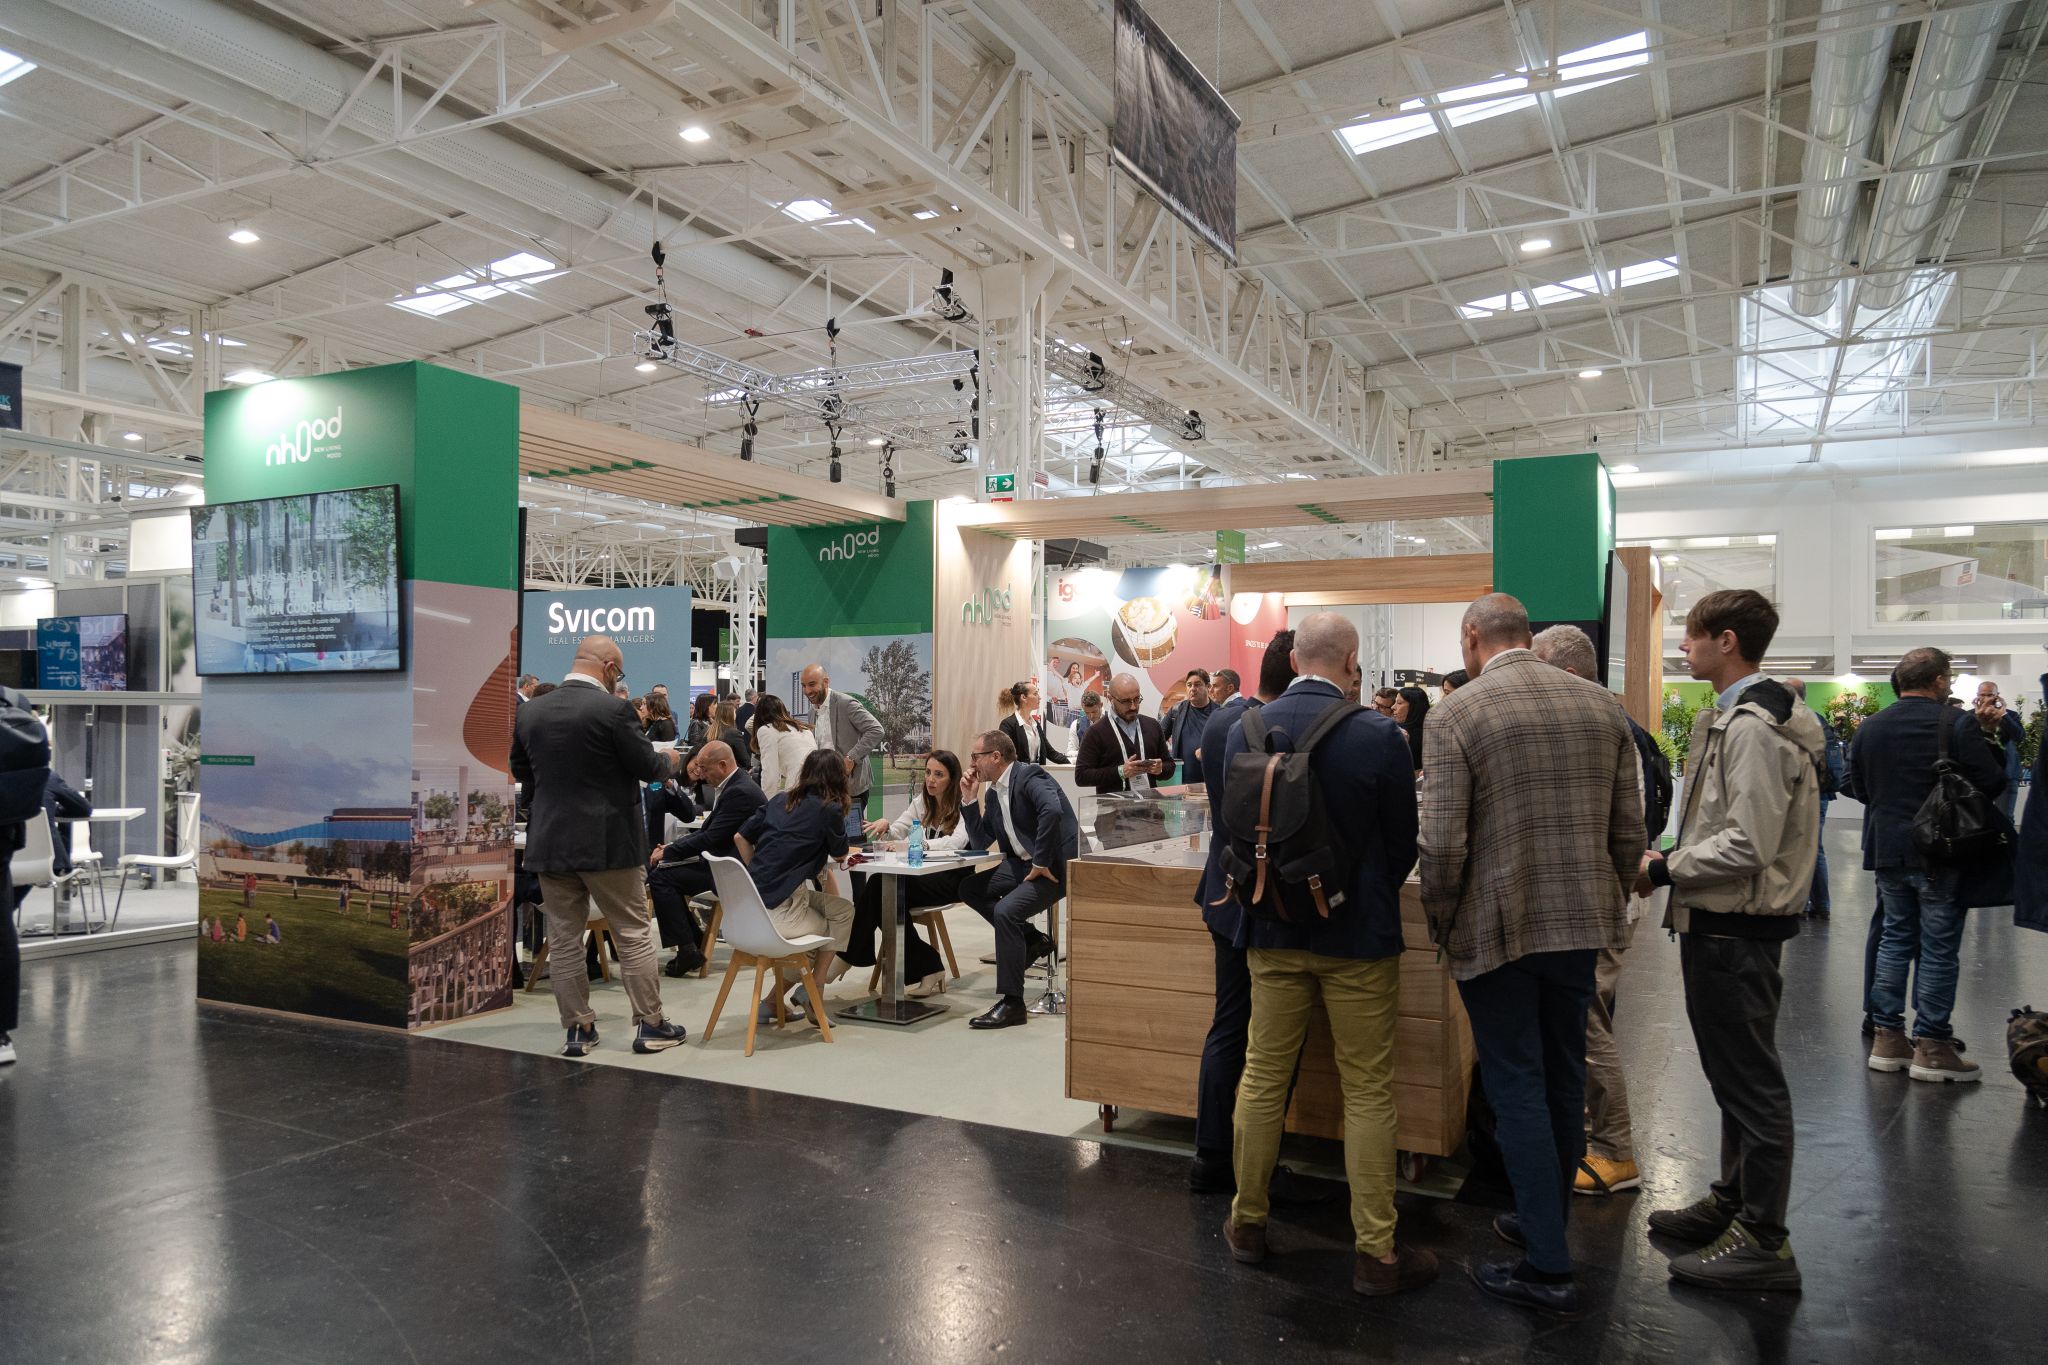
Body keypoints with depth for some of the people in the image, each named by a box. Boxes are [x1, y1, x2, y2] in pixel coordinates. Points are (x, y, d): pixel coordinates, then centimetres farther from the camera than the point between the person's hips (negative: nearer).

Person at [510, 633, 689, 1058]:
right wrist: (669, 760, 13)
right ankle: (650, 1025, 13)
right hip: (608, 842, -4)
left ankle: (577, 1028, 16)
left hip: (550, 842, 5)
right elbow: (646, 766, -9)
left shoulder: (530, 711, 2)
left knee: (563, 940, 11)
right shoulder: (613, 709, -14)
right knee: (633, 934, 7)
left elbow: (521, 773, 13)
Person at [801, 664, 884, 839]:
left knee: (853, 836, -4)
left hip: (850, 785, -7)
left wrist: (851, 758, -21)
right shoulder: (813, 711, 14)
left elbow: (876, 730, -17)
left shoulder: (846, 703, -11)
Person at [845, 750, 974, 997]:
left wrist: (910, 844, -34)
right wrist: (885, 827, -14)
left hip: (951, 877, -6)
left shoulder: (962, 805, -6)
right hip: (924, 873, 6)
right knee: (876, 886, -24)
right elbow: (896, 834, 11)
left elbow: (956, 842, -24)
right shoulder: (921, 802, 14)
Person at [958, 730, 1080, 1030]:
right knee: (969, 888, 7)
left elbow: (1052, 810, -33)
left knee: (1006, 910, -26)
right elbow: (980, 843, 14)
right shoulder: (992, 793, 13)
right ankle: (1032, 939, 12)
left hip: (1057, 866, -10)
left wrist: (1041, 863, -27)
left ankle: (1012, 1003, -17)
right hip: (1024, 864, 10)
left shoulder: (1029, 776, -15)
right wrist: (969, 800, 4)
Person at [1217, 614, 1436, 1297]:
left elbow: (1226, 832, 4)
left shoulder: (1245, 728, -5)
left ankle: (1248, 1221, 28)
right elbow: (1402, 843, -3)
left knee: (1263, 1078, 15)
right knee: (1368, 1092, 7)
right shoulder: (1380, 735, -14)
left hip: (1272, 934, 3)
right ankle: (1376, 1253, 15)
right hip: (1359, 935, -3)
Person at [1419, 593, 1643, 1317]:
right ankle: (1545, 1220, 36)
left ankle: (1548, 1268, 9)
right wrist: (1608, 902, 17)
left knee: (1518, 1089, 4)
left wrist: (1441, 924, -1)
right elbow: (1628, 829, 5)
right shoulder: (1602, 704, 3)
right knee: (1563, 1079, 19)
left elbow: (1442, 845, -16)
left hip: (1496, 928, -5)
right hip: (1582, 921, 6)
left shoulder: (1455, 715, -13)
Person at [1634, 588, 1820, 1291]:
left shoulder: (1753, 727, -21)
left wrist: (1662, 870, -16)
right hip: (1721, 922, 11)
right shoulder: (1737, 716, 12)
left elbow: (1748, 846, -26)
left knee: (1750, 1079, 0)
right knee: (1734, 1074, 20)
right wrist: (1672, 862, 8)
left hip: (1734, 929, -11)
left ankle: (1763, 1241, 11)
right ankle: (1733, 1203, 34)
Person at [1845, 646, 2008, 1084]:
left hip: (1887, 850, 5)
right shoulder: (1958, 724, -13)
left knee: (1895, 936, 14)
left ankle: (1888, 1038, 17)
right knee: (1939, 945, 3)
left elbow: (1857, 788, 8)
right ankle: (1931, 1046, 8)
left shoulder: (1870, 727, 2)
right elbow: (1993, 783, -12)